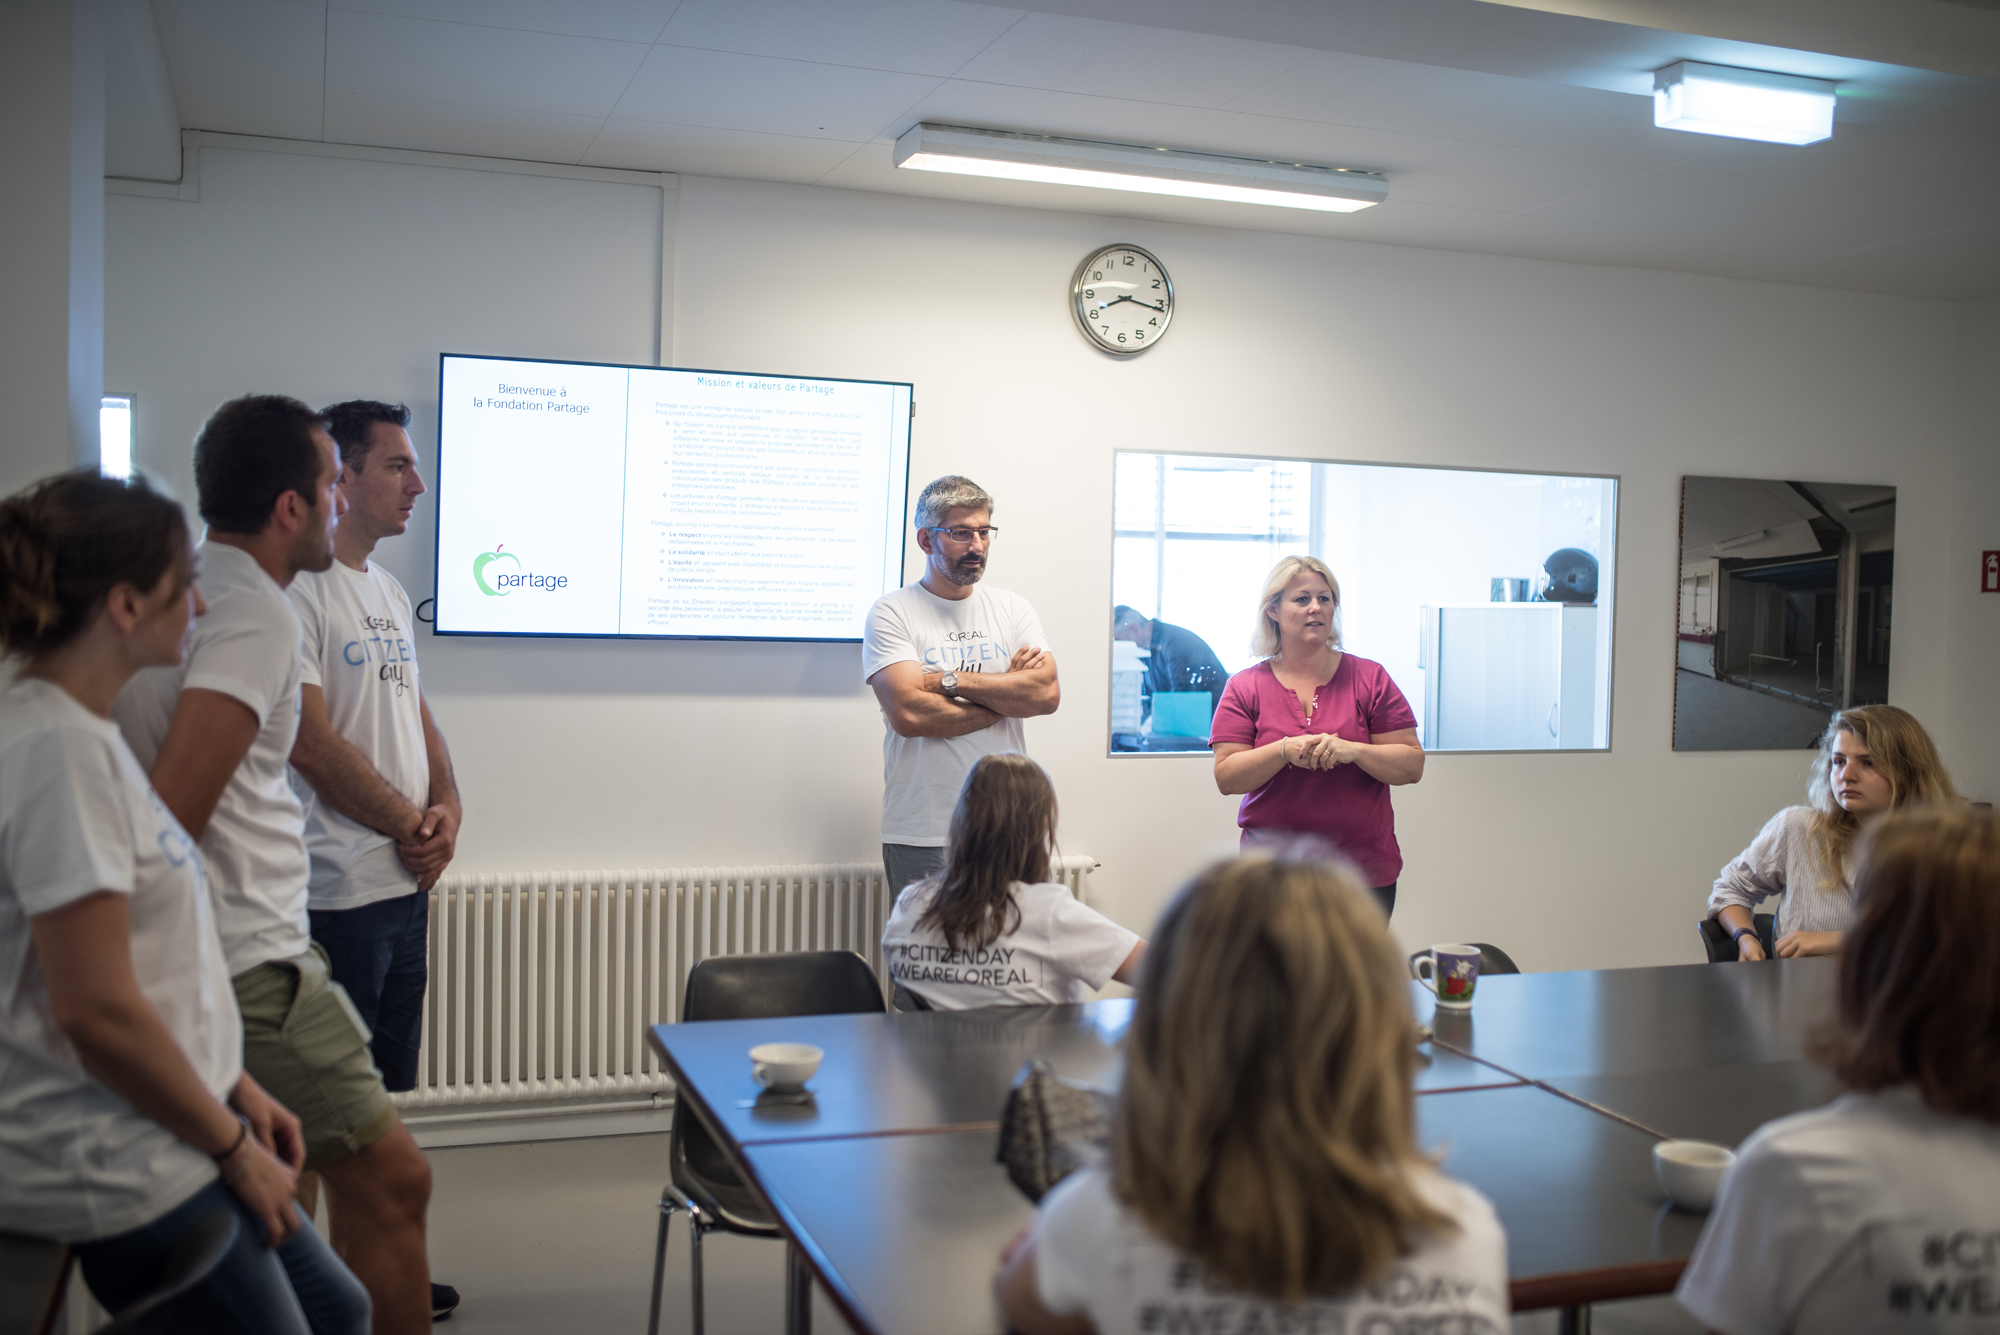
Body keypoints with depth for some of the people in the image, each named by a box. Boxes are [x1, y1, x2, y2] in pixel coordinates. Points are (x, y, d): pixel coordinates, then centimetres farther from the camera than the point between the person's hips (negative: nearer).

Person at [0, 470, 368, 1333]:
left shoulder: (81, 731, 8)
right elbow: (97, 1010, -24)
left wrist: (239, 1092, 13)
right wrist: (235, 1145, -12)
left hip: (162, 1140, 10)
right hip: (122, 1175, -10)